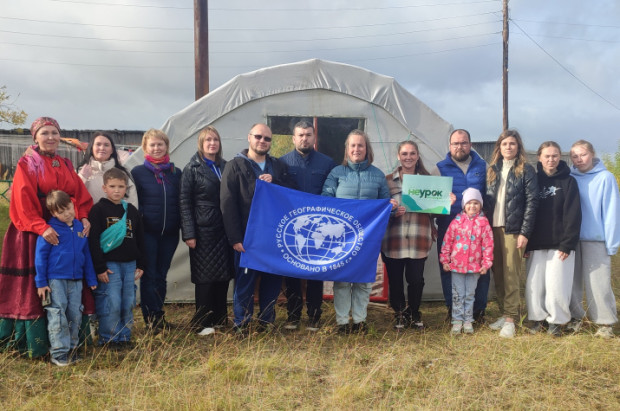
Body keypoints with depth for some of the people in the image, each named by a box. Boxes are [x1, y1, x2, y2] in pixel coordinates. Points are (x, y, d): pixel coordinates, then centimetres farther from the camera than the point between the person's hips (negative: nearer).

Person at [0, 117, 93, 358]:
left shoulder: (65, 166, 15)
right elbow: (23, 201, -11)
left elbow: (81, 195, 9)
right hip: (33, 233, -5)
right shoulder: (27, 164, -1)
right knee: (33, 287, -3)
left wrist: (83, 217, -10)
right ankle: (32, 343, 3)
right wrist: (41, 227, -24)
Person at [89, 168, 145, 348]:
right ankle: (109, 339, 8)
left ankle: (124, 337, 19)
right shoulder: (98, 210, -4)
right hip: (109, 264, -5)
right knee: (111, 303, -6)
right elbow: (93, 241, -8)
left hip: (129, 264, 5)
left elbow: (140, 240, 16)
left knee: (128, 303, 7)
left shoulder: (131, 210, 12)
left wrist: (140, 265, 11)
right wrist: (100, 268, -12)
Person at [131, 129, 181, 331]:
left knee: (161, 276, 12)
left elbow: (181, 202, 10)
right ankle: (153, 318, 9)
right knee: (149, 276, 1)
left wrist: (181, 227, 2)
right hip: (147, 233, -3)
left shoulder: (176, 173, 7)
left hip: (169, 234, 3)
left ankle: (157, 316, 23)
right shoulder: (138, 172, -2)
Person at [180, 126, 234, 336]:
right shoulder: (192, 169, -2)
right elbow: (184, 202, -5)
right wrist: (189, 234, -12)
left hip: (224, 230, 5)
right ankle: (202, 323, 10)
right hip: (203, 231, -5)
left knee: (224, 275, 8)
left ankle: (220, 319, 21)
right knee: (205, 277, 0)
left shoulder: (225, 167, 12)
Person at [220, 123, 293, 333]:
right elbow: (227, 204, -5)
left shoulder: (279, 166, 13)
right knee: (245, 280, 2)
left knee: (272, 281, 9)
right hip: (247, 236, -4)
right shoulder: (235, 166, 0)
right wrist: (235, 238, -11)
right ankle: (241, 324, 14)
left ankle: (267, 322, 23)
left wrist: (274, 182, -12)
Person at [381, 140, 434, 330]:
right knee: (395, 279, 4)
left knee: (416, 279, 2)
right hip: (394, 240, -1)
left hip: (418, 240, 1)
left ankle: (414, 314, 26)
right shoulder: (388, 180, 6)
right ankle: (399, 314, 26)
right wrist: (391, 211, -14)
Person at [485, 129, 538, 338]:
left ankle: (510, 318, 0)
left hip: (513, 230, -5)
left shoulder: (526, 170, -1)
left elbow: (532, 202, -7)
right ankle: (503, 313, 17)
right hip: (493, 229, 5)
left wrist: (525, 232, -13)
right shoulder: (492, 170, 14)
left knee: (511, 276, -6)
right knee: (498, 274, 7)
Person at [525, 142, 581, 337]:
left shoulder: (568, 181, 1)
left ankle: (556, 320, 14)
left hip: (559, 244, -2)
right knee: (534, 284, 4)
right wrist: (526, 241, -1)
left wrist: (568, 243, -13)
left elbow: (573, 215, -5)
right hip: (536, 244, 3)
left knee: (557, 285, -2)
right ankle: (537, 317, 19)